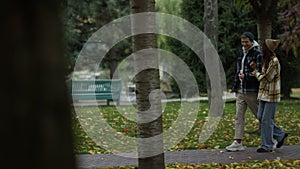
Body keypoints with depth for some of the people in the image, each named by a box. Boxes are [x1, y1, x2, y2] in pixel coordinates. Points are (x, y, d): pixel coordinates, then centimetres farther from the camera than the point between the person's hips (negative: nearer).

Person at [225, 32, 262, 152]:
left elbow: (259, 73, -16)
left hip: (252, 91, -7)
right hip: (240, 91, 7)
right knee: (239, 116, 2)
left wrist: (246, 76, -16)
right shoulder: (242, 54, 15)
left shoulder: (257, 54, -9)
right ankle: (237, 143, 1)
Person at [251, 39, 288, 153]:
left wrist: (257, 74, -2)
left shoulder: (274, 61, -16)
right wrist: (255, 69, 3)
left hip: (271, 95, -9)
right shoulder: (267, 60, 13)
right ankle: (280, 135, 23)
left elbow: (267, 78, -18)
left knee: (267, 120, -4)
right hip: (264, 94, 9)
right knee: (260, 117, 10)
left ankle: (267, 146, 4)